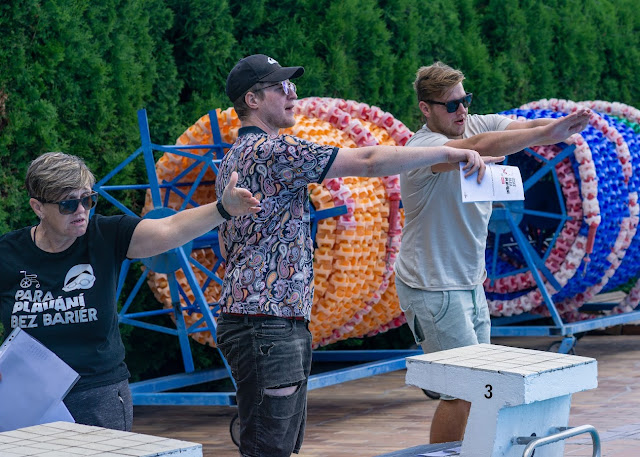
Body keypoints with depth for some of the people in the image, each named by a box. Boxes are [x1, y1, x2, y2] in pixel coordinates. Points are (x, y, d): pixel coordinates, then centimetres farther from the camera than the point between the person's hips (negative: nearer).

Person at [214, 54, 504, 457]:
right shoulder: (273, 151, -14)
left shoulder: (234, 159, 20)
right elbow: (367, 162, -18)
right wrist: (448, 152, -13)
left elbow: (228, 246, 26)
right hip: (267, 326, -11)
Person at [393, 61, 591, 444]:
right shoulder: (423, 147, -20)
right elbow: (481, 147, -37)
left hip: (470, 283, 8)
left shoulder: (477, 124, 4)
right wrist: (547, 134, -43)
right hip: (433, 288, -8)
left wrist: (563, 126, -32)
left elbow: (523, 126, -10)